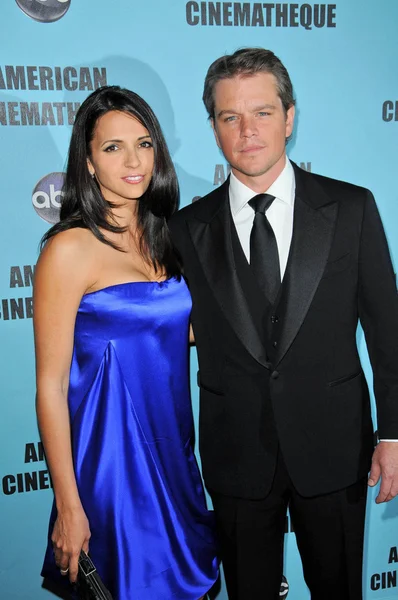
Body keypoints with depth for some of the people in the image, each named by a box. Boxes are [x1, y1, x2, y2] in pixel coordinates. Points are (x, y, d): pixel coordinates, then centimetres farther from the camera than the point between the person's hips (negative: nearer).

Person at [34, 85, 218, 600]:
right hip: (112, 456, -6)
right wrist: (68, 507, -14)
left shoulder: (161, 235, 4)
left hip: (172, 449, 7)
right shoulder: (70, 249, -16)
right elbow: (51, 386, -15)